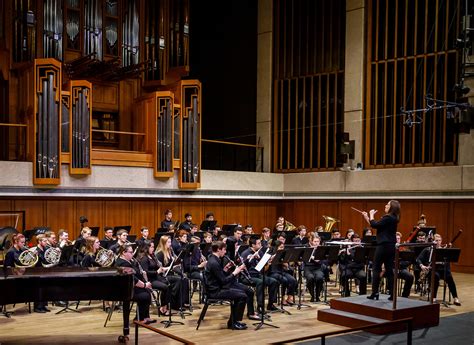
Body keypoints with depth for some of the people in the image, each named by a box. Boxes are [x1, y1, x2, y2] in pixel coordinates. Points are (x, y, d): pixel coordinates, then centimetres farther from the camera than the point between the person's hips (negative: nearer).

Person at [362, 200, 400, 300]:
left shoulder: (388, 218, -14)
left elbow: (374, 225, -17)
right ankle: (392, 294, 6)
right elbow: (377, 226, 18)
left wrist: (371, 215, -2)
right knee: (389, 270, 8)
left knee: (377, 269, -1)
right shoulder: (393, 218, 15)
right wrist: (367, 217, 17)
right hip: (391, 246, 9)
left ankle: (374, 293, 0)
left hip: (384, 246, -9)